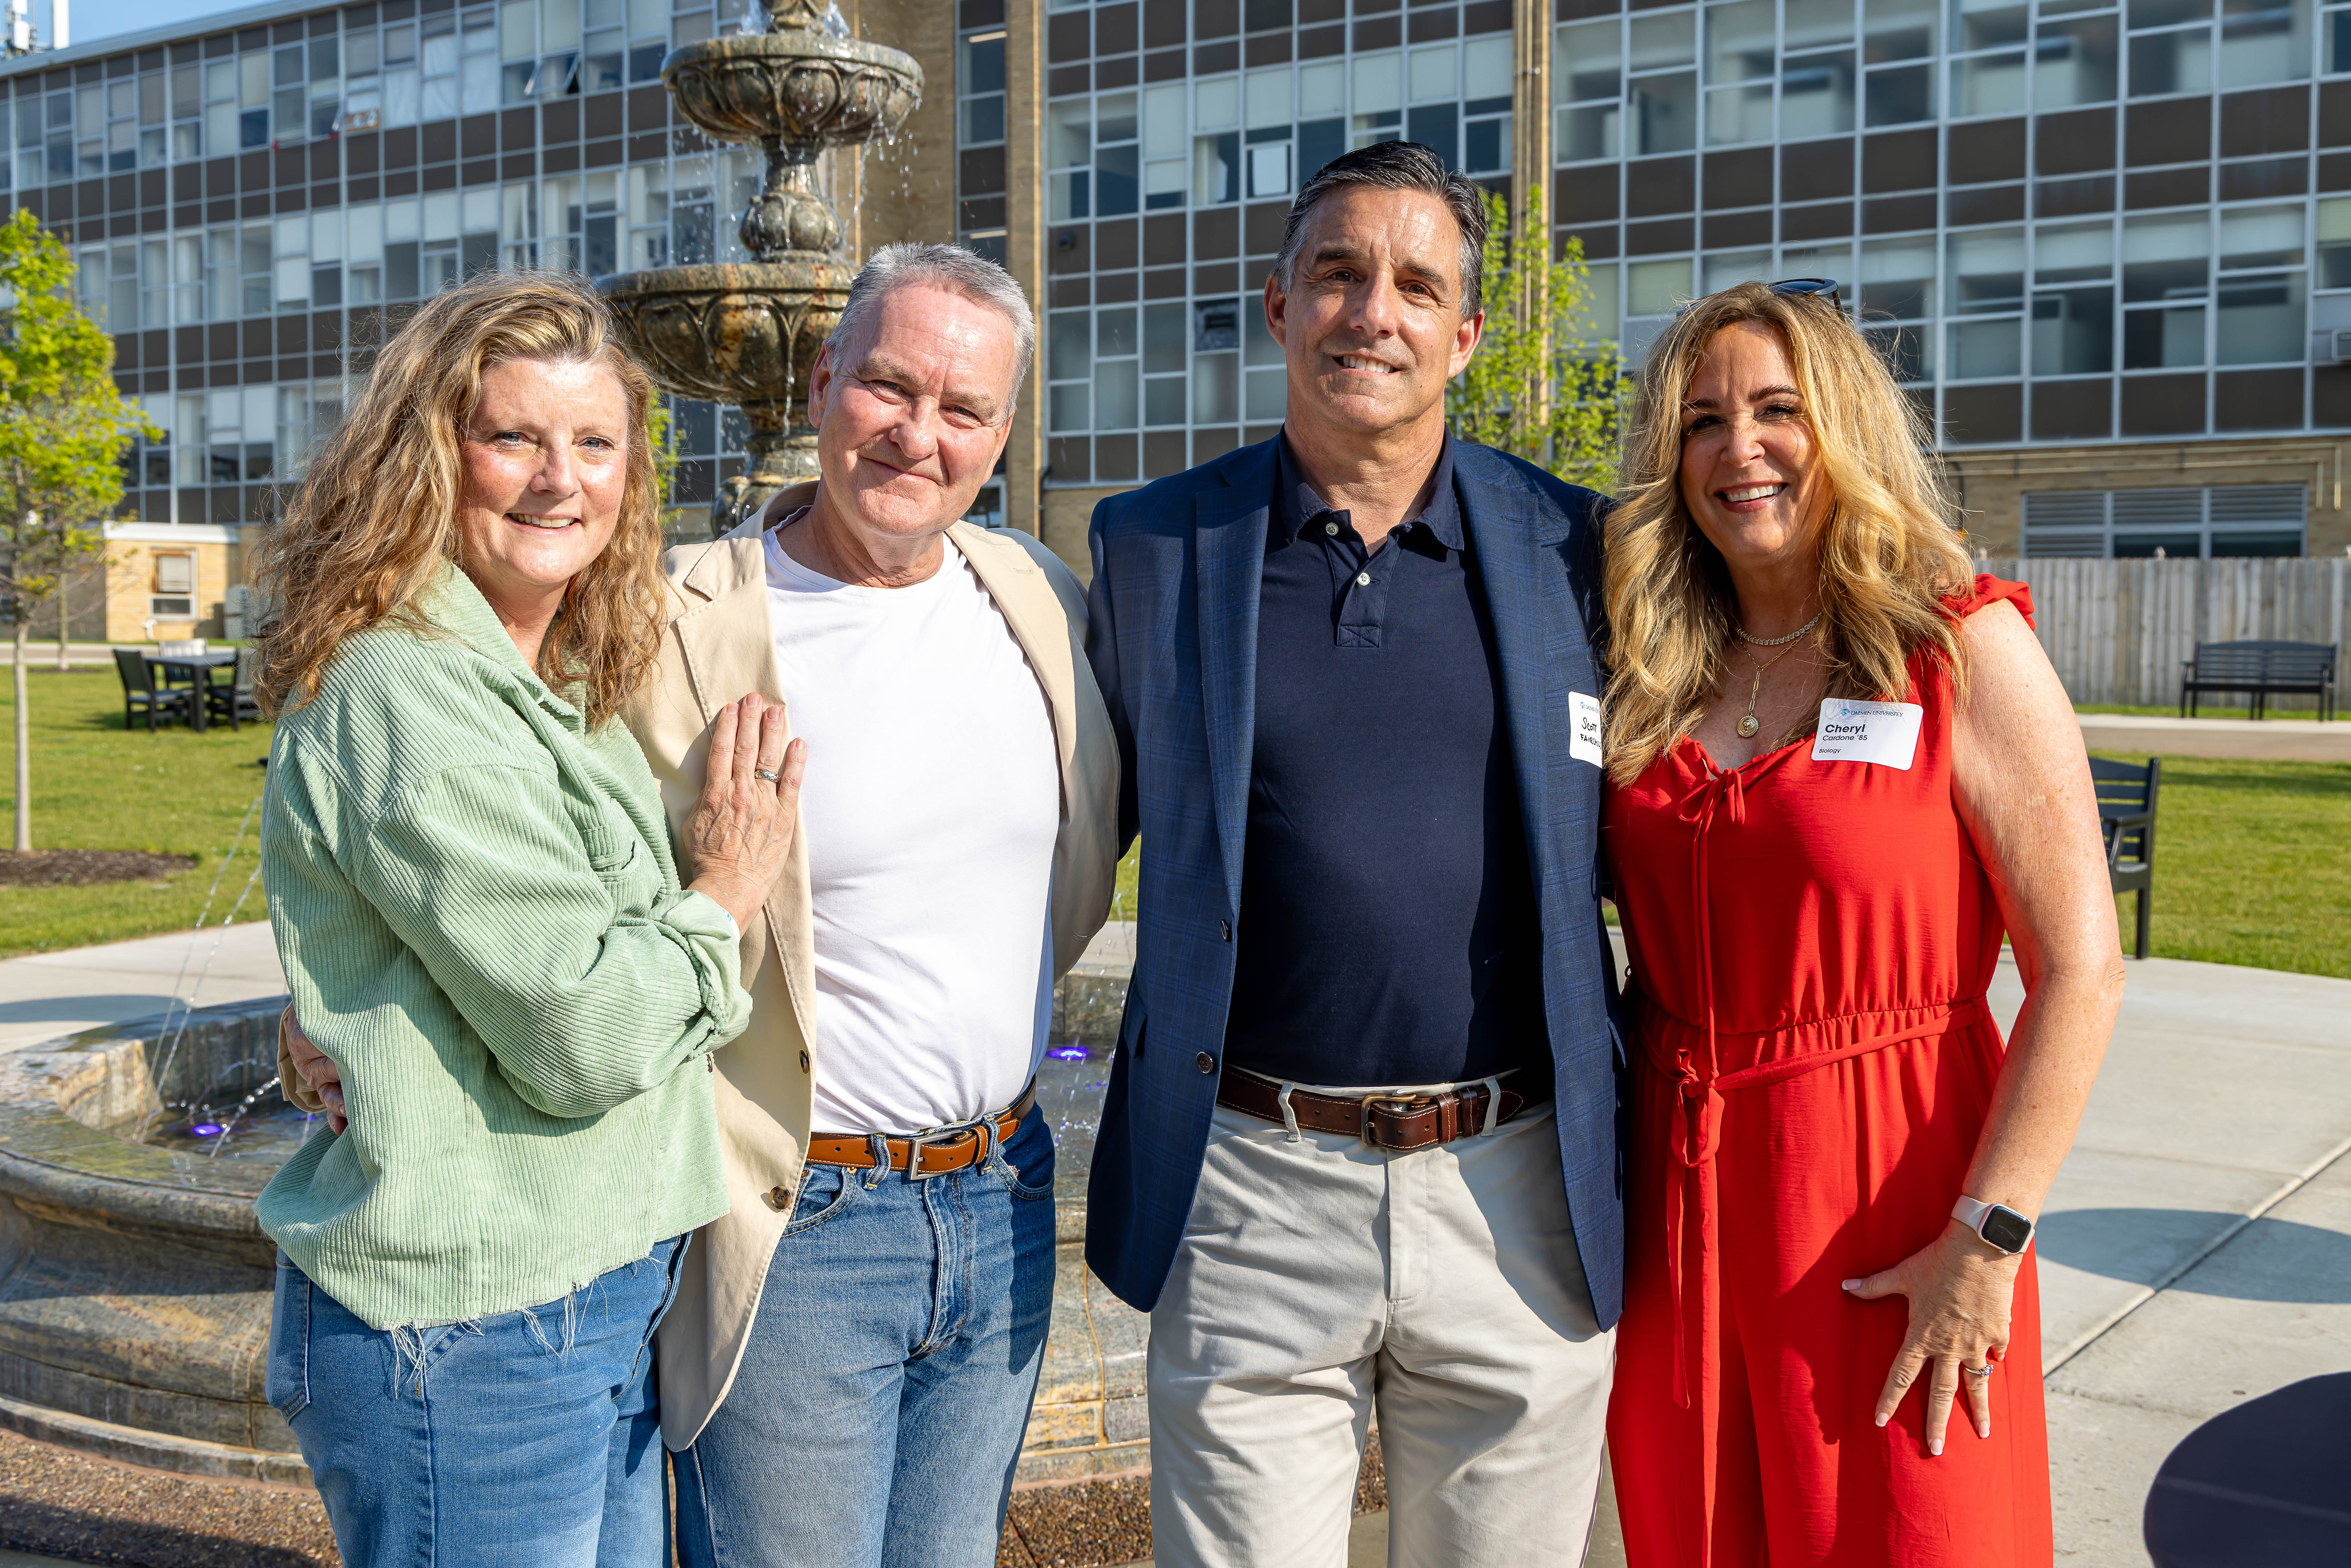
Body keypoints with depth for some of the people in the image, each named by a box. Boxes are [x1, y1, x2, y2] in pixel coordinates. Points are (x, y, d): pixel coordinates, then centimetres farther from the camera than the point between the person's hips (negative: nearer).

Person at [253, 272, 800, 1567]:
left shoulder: (556, 691, 12)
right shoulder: (404, 702, -17)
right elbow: (581, 1035, -21)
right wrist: (722, 901, -5)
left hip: (604, 1301, 9)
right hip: (469, 1326, -9)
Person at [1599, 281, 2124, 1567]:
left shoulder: (1962, 649, -7)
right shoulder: (1659, 678, 8)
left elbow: (2081, 969, -12)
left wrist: (1987, 1239, -17)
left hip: (1888, 1208, -4)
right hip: (1676, 1203, 5)